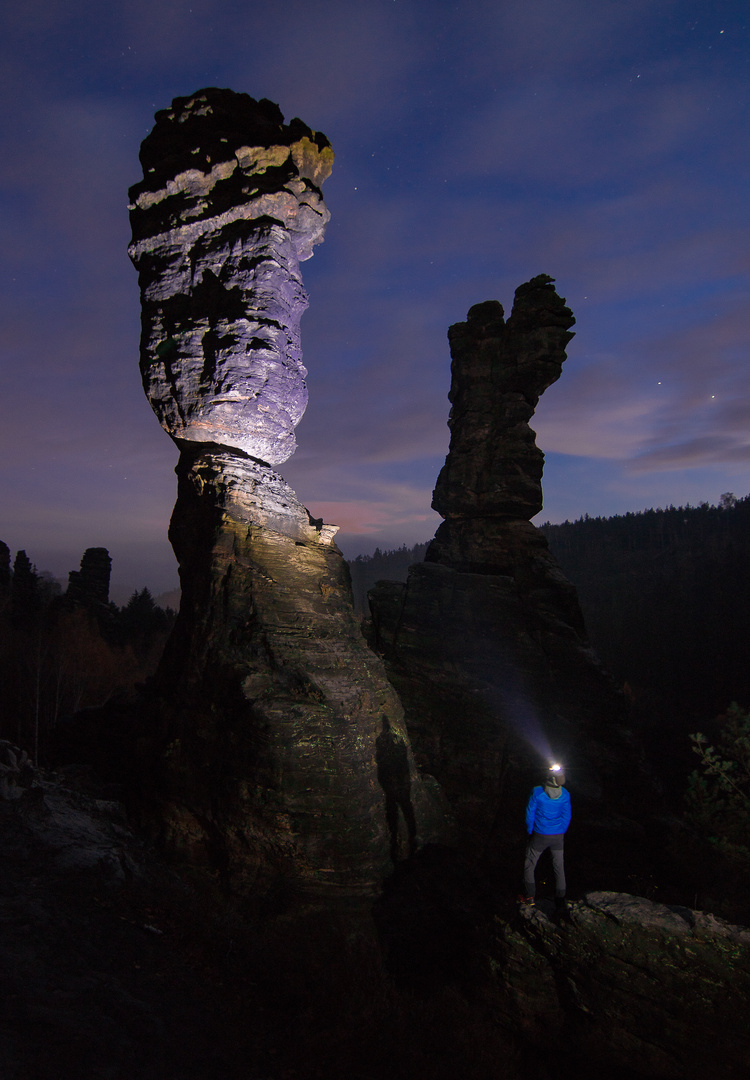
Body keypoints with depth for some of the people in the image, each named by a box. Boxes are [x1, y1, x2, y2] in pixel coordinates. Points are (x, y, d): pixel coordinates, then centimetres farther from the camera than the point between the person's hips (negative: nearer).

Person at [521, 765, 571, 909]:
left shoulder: (537, 792, -20)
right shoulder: (565, 795, -11)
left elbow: (530, 814, -10)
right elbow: (567, 817, 0)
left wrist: (530, 831, 6)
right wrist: (561, 833, 15)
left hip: (540, 836, -3)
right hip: (558, 836, 3)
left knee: (529, 865, 16)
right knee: (559, 867, 16)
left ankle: (530, 895, 22)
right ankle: (560, 899, 22)